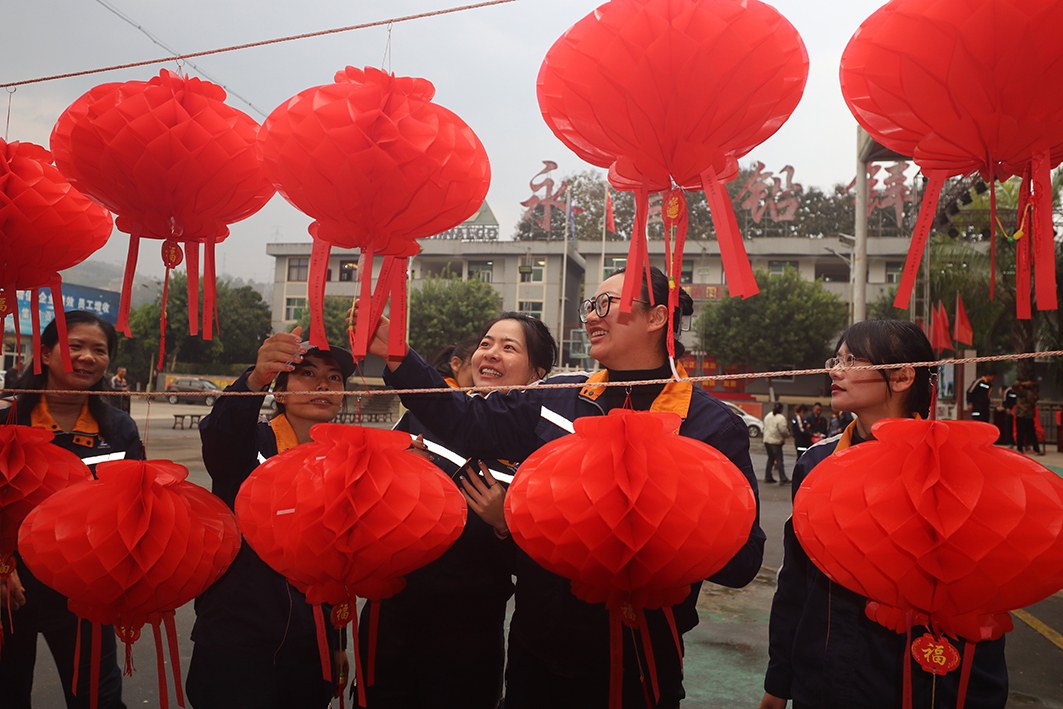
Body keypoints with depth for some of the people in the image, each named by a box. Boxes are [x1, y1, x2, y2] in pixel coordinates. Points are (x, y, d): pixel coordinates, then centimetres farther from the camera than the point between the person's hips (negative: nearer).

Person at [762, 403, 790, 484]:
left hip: (767, 440, 8)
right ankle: (783, 478, -4)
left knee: (770, 459, 16)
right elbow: (783, 430, -19)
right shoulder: (781, 418, -14)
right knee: (779, 460, -3)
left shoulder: (767, 416, 11)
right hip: (776, 441, -8)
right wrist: (788, 433, 1)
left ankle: (768, 477, 16)